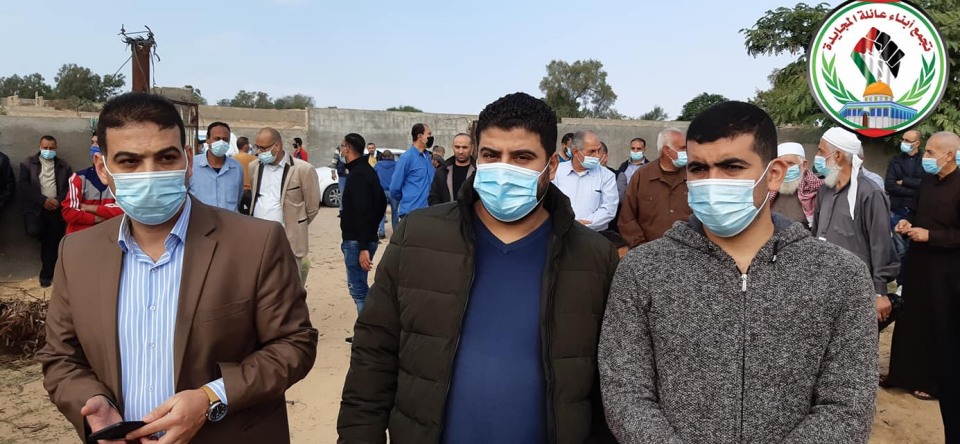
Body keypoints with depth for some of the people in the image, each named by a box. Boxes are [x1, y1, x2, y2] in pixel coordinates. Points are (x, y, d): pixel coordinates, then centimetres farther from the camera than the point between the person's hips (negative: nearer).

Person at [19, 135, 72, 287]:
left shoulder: (64, 166, 11)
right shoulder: (28, 163, 6)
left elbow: (69, 187, 5)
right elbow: (25, 186, -4)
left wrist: (58, 201, -13)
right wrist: (43, 200, -15)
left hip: (56, 209, 1)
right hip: (36, 207, -1)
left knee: (52, 243, 0)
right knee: (33, 230, -25)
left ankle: (46, 275, 11)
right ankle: (46, 240, 12)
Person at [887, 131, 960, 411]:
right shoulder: (927, 182, 6)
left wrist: (930, 235, -20)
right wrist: (907, 222, 0)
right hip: (917, 263, 7)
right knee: (911, 322, 13)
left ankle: (935, 382, 22)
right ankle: (910, 374, 27)